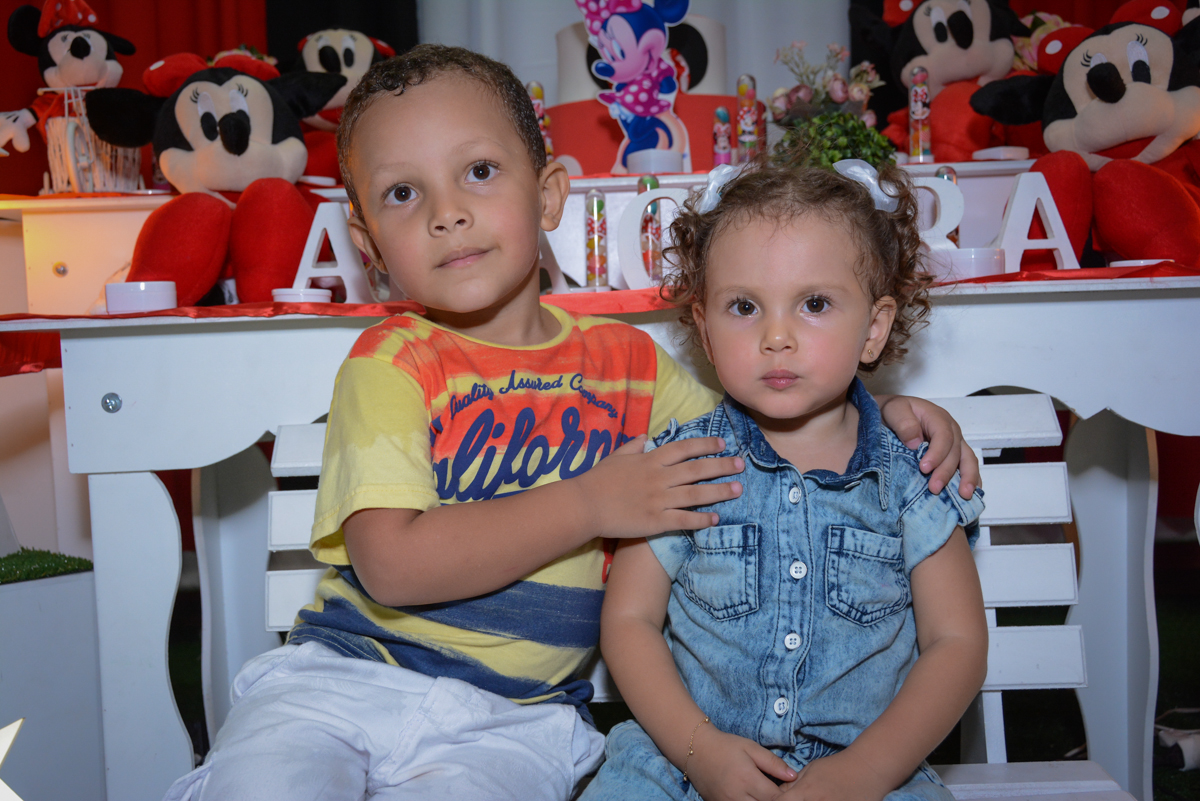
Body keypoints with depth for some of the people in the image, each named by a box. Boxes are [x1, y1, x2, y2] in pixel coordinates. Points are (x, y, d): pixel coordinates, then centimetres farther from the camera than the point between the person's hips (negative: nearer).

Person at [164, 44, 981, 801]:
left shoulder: (624, 359, 6)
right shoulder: (389, 363, -6)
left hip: (515, 716, 2)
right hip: (351, 674, -1)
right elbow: (392, 563, -18)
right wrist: (591, 504, -19)